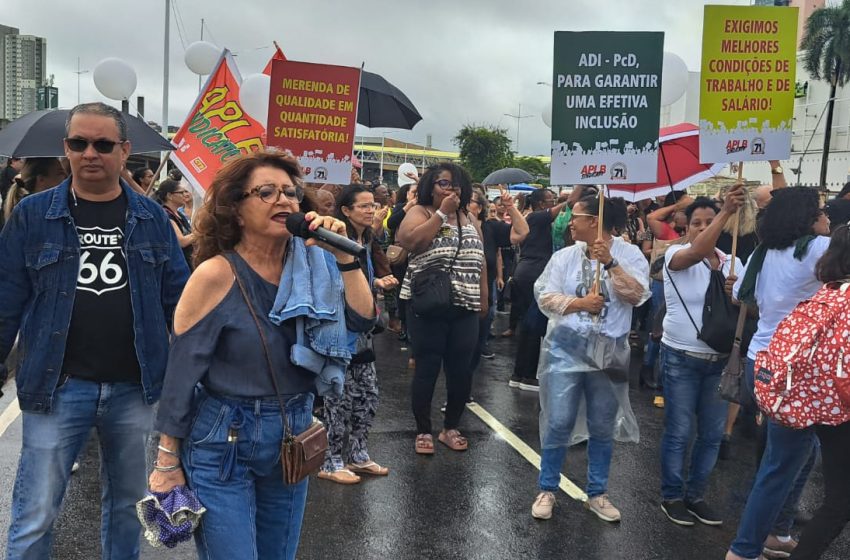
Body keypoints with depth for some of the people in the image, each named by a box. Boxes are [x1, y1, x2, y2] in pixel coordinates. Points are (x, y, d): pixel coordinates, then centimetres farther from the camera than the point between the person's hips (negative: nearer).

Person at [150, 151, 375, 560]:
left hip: (292, 441, 6)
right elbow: (180, 373, -13)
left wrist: (343, 256, -16)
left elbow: (361, 321, -7)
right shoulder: (217, 274, -16)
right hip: (223, 444, -6)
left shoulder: (308, 268, 0)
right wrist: (168, 462, -10)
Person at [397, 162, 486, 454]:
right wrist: (442, 212, -14)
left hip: (464, 307, 4)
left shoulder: (469, 219, 14)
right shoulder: (420, 212, 0)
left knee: (461, 370, 7)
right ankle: (423, 431, 16)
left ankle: (451, 428, 24)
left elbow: (480, 259, 18)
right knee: (427, 368, 2)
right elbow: (411, 241, -20)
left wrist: (483, 297, 13)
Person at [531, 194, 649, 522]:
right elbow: (545, 297, -3)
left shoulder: (629, 253, -3)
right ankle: (547, 490, 17)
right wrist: (580, 303, -18)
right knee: (558, 423, 1)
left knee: (603, 427, 11)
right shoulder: (564, 256, 2)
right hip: (566, 348, 1)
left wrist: (610, 262, -20)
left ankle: (597, 493, 26)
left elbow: (637, 295, -14)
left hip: (609, 351, 0)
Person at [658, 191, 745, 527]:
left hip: (720, 360, 5)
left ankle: (695, 496, 27)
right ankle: (672, 497, 19)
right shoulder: (677, 255, -7)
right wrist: (727, 211, -36)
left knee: (713, 433, 11)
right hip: (682, 358, -5)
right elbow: (697, 252, -31)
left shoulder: (732, 263, 7)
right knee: (679, 432, 3)